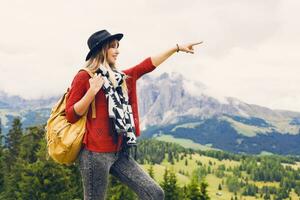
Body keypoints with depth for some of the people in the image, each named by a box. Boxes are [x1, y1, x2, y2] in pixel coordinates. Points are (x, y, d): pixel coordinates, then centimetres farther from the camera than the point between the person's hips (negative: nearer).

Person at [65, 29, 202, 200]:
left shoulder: (120, 77, 15)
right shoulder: (84, 77, -5)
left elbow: (147, 65, 20)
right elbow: (70, 116, -7)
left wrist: (177, 48, 22)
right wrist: (92, 91, -18)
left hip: (119, 152, 7)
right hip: (96, 153, -7)